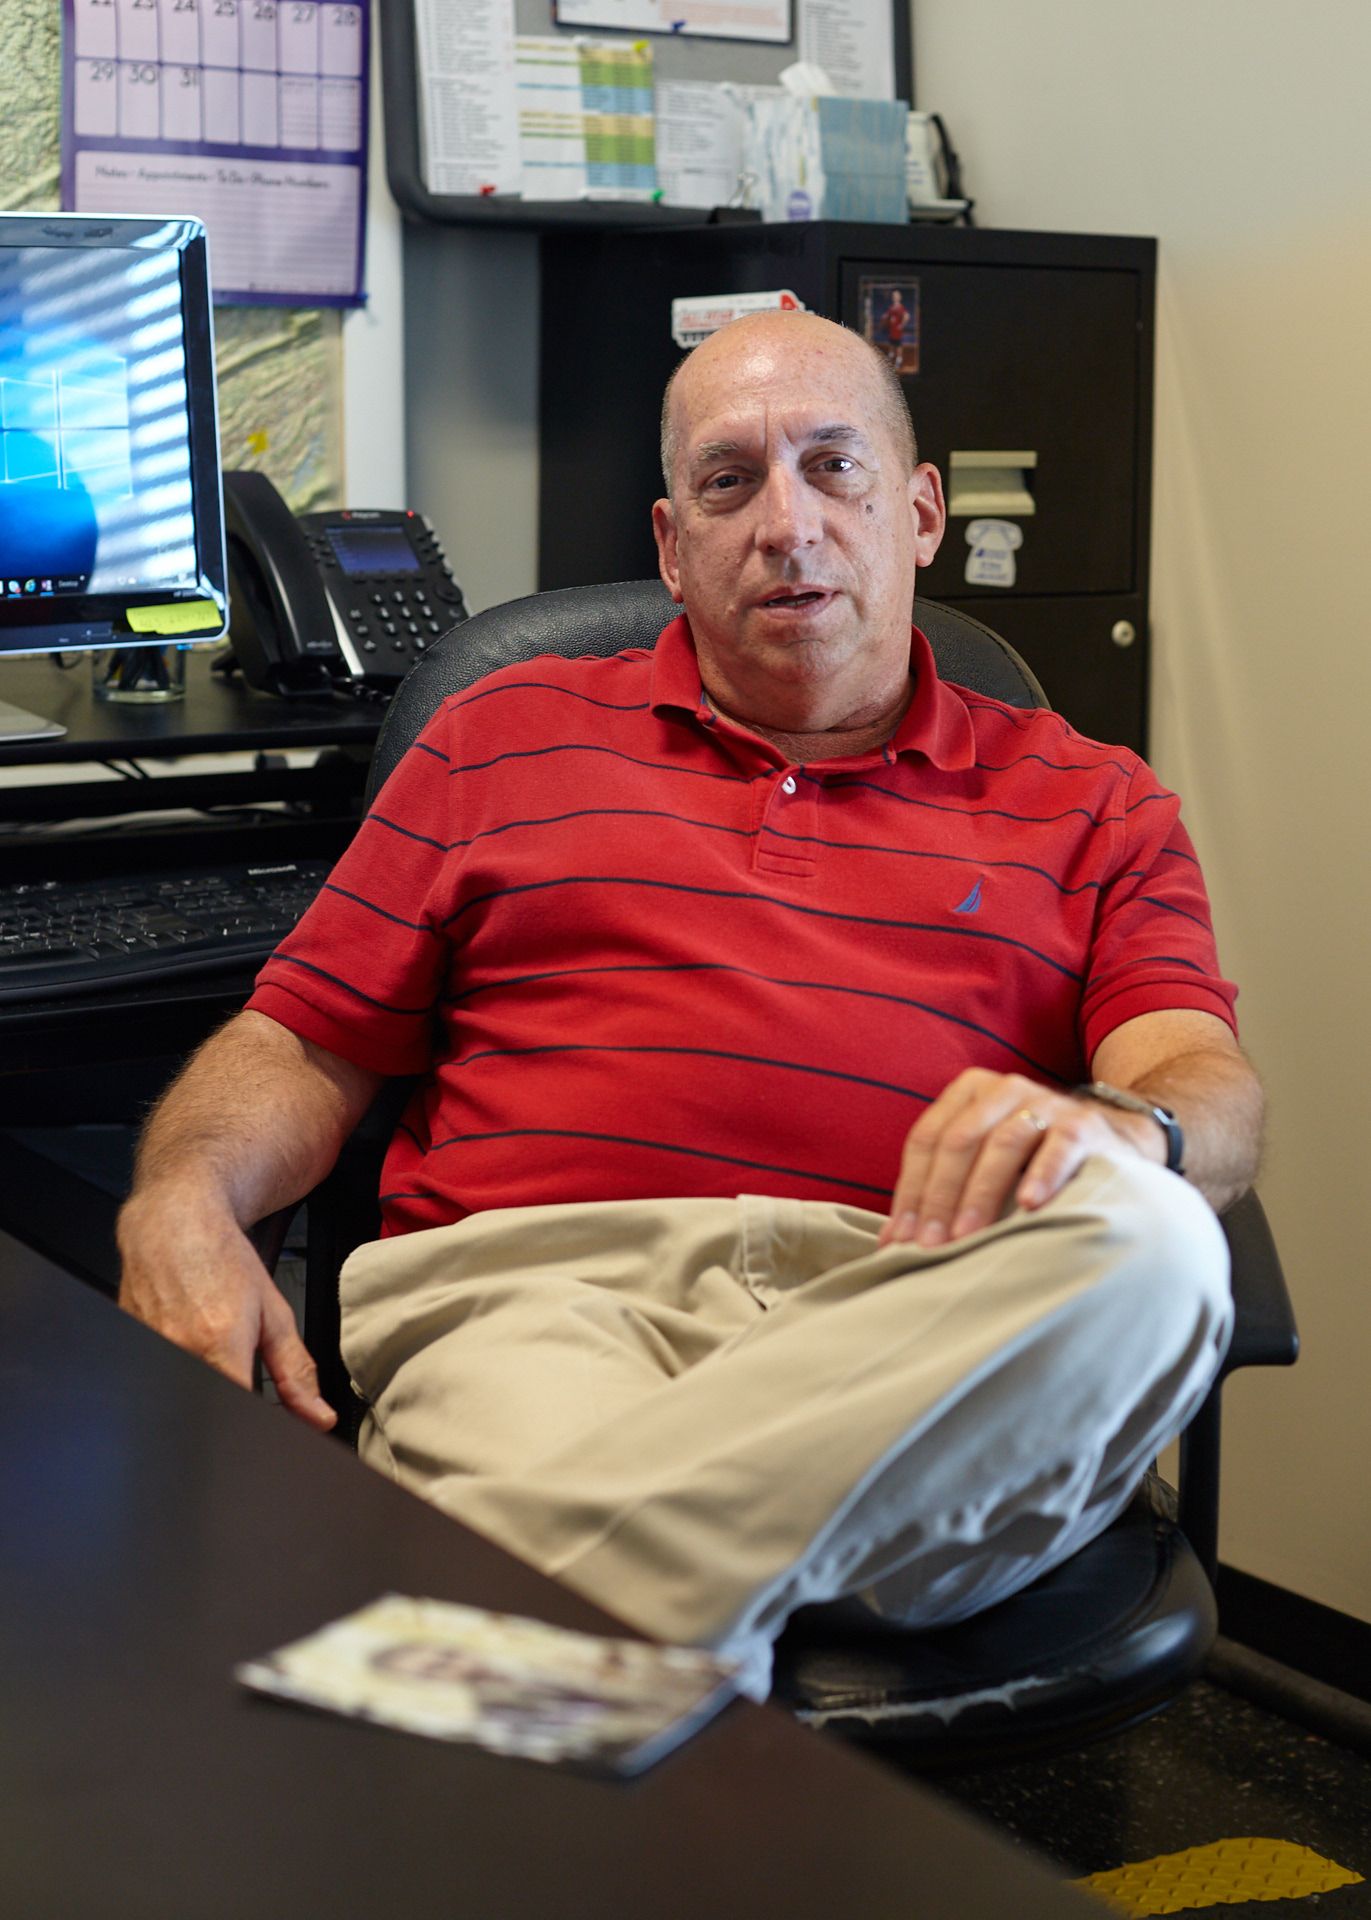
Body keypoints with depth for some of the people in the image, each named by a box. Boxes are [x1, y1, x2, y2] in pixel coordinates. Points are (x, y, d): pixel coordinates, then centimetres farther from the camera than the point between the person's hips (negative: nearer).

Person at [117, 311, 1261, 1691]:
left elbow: (1211, 1090, 9)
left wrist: (1118, 1132, -17)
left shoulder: (1086, 801, 23)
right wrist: (182, 1202, -2)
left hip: (908, 1317, 3)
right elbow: (300, 1046, 21)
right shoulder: (503, 738, 25)